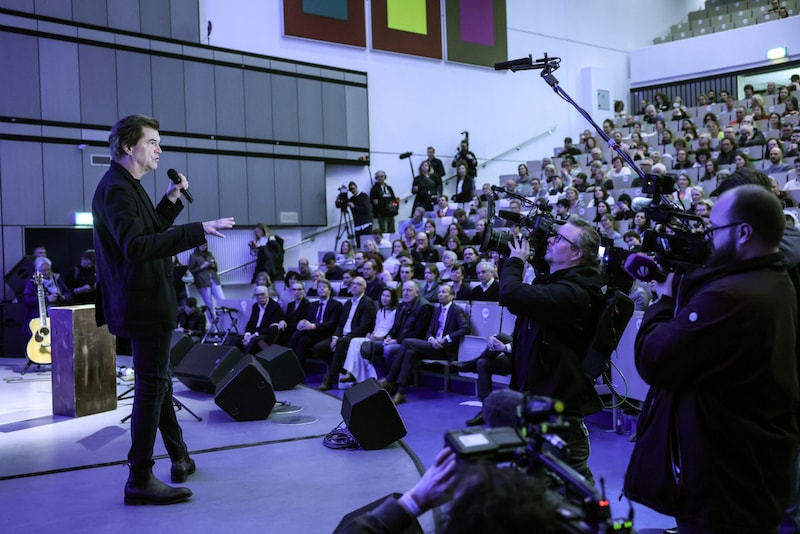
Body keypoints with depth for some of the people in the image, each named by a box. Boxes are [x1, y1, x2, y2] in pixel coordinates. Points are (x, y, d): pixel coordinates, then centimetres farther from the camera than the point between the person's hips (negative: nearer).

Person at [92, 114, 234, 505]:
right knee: (151, 387, -6)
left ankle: (180, 458, 35)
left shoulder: (126, 186, 14)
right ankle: (140, 480, 2)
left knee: (158, 382, 20)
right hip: (144, 303, -11)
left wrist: (171, 201, 13)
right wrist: (198, 231, -37)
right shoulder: (117, 188, -18)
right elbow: (137, 245, -32)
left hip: (148, 301, 11)